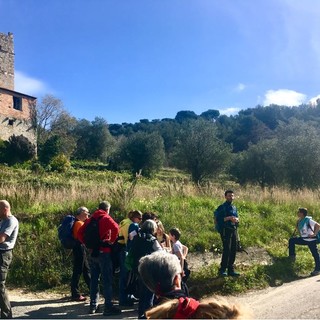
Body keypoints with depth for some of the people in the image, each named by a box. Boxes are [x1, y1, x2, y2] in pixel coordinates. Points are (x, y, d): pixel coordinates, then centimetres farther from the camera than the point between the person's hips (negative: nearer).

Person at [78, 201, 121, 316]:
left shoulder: (90, 219, 11)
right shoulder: (106, 218, -7)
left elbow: (80, 232, 11)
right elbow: (115, 228, -25)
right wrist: (111, 241, -13)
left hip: (92, 252, 6)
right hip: (103, 252, -6)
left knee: (94, 279, 14)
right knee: (107, 280, -2)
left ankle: (93, 305, 19)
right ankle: (108, 306, -2)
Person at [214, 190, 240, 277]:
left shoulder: (234, 207, 16)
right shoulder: (222, 207, -6)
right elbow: (218, 219, -15)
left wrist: (236, 219, -2)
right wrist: (229, 218, -22)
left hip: (234, 230, 7)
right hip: (225, 231, -7)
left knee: (233, 250, 7)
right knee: (227, 250, -10)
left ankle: (231, 270, 16)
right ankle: (222, 270, -1)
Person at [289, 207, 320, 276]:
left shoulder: (308, 220, -21)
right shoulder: (299, 221, 4)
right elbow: (298, 228, 25)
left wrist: (314, 234, -23)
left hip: (311, 240, -8)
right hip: (304, 239, 8)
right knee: (292, 240, 5)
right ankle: (292, 256, 13)